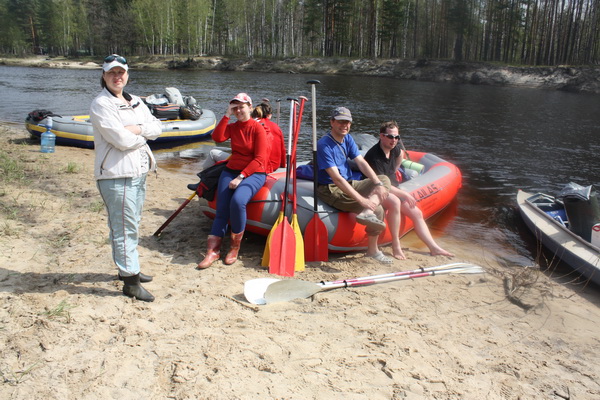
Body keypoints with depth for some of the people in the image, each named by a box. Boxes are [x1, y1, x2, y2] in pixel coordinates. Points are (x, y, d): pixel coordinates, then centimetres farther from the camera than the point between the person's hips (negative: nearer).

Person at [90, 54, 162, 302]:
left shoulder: (135, 102, 16)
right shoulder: (101, 104, -9)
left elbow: (157, 128, 6)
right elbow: (122, 140, -19)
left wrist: (138, 129, -13)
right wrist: (145, 135, -2)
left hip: (138, 171, 9)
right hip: (116, 174, -8)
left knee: (132, 225, 18)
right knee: (124, 228, -5)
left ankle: (128, 269, 33)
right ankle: (131, 282, 3)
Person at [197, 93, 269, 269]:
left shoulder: (257, 128, -5)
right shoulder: (232, 127, 12)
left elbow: (260, 159, -13)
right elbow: (217, 137, -9)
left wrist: (241, 177, -19)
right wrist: (226, 115, -9)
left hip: (253, 173, -5)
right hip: (231, 170, 5)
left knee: (237, 201, -31)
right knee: (221, 209, -12)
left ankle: (235, 246, -12)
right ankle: (213, 250, -4)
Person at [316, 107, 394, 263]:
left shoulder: (348, 139, 7)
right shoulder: (324, 145, -20)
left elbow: (362, 163, -1)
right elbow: (336, 178, -28)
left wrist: (378, 184, -18)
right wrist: (362, 200, -34)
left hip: (349, 184, 9)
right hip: (330, 190, -9)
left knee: (384, 179, -6)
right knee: (378, 209, -21)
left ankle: (368, 213, -27)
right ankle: (372, 250, -12)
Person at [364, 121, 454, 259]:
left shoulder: (394, 149, 2)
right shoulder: (374, 156, -24)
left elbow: (400, 154, 31)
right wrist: (405, 194, -21)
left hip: (393, 190, 9)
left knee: (417, 213, 0)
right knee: (395, 202, -38)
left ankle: (434, 248, 9)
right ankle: (396, 246, -28)